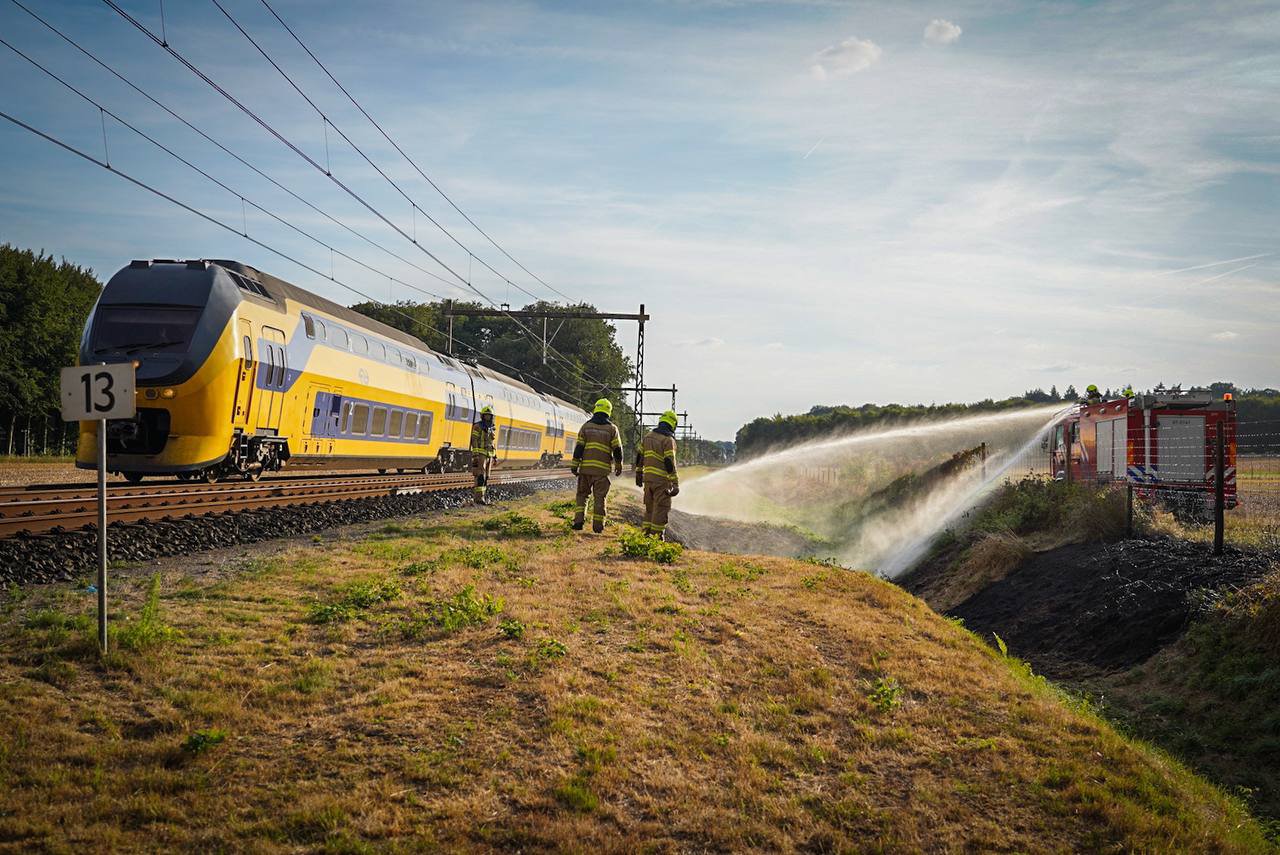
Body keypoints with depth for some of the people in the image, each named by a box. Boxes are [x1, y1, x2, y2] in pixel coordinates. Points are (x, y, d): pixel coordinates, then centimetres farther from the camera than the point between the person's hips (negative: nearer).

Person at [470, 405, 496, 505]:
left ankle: (481, 497, 11)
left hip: (489, 455, 8)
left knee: (485, 477, 6)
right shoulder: (478, 427, -9)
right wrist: (475, 455, -22)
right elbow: (474, 442, -14)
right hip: (480, 455, -8)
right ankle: (479, 498, -15)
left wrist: (494, 456, 16)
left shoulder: (492, 429, 15)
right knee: (480, 477, -13)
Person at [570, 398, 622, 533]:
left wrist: (574, 465, 1)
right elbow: (617, 449, 0)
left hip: (586, 466, 1)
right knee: (599, 497, 6)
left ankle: (579, 521, 1)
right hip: (602, 468, -1)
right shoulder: (612, 428, 1)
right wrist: (618, 466, 13)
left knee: (582, 494, 13)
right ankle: (597, 525, 6)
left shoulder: (586, 426, 4)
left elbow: (579, 447, 0)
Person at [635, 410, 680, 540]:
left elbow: (639, 456, 17)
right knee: (661, 509, 0)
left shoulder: (648, 436, 10)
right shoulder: (668, 440, -13)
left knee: (650, 507, 18)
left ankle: (646, 533, 22)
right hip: (662, 480, -7)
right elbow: (670, 463, -18)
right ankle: (657, 536, 1)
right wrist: (675, 484, -17)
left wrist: (638, 473, 28)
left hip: (648, 478, 7)